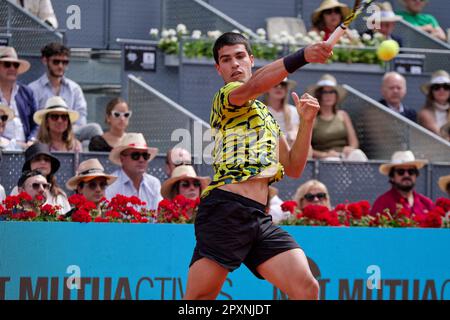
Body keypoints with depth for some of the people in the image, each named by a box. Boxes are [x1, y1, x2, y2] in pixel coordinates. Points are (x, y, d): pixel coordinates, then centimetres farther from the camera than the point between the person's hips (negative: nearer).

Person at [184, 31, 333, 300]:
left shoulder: (267, 116, 29)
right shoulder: (225, 97, 6)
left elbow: (293, 168, 25)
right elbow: (253, 85, -18)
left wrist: (306, 122, 11)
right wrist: (302, 56, -30)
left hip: (260, 218, 7)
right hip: (226, 210, -7)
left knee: (307, 289, -12)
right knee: (199, 298, -11)